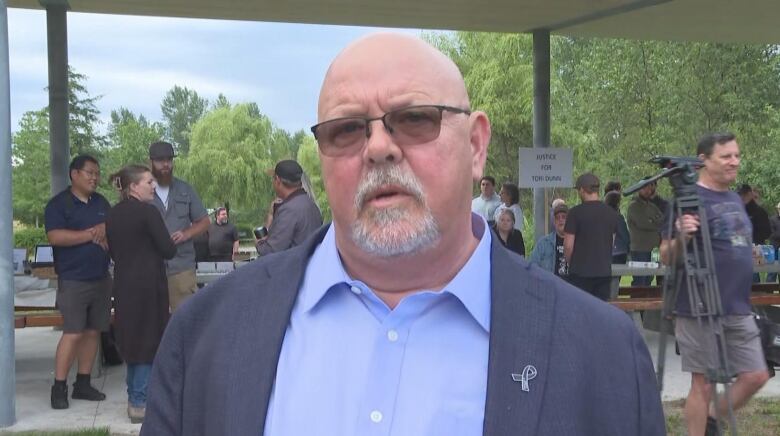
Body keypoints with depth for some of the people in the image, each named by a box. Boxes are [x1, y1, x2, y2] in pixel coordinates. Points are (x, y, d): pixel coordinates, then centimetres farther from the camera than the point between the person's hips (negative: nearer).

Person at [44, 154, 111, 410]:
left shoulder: (101, 203, 15)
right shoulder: (58, 204, -5)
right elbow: (55, 237, -19)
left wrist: (106, 232, -9)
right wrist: (91, 234, -13)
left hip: (101, 278, 6)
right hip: (73, 280, -6)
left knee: (93, 332, 7)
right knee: (73, 333, -10)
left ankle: (83, 384, 16)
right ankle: (59, 387, -2)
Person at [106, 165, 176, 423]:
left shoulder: (113, 215, 7)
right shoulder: (147, 212, -14)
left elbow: (113, 250, 15)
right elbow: (168, 250, -14)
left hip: (123, 284, 7)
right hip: (148, 284, -7)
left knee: (132, 338, 17)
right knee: (149, 340, 1)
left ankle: (135, 397, 25)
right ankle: (140, 403, 4)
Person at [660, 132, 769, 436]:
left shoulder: (735, 199, 13)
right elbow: (666, 257, -13)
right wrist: (681, 237, -32)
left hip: (739, 309, 8)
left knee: (756, 376, 10)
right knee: (704, 384, 0)